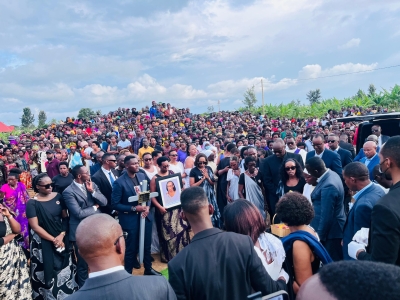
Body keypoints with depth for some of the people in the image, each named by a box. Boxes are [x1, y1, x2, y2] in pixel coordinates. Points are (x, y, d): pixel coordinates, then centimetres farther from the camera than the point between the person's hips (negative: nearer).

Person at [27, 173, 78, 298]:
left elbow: (65, 217, 2)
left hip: (62, 239, 4)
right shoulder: (32, 203, -11)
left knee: (65, 269, 12)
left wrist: (62, 235, -11)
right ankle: (50, 295, 26)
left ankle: (67, 291, 30)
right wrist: (53, 240, -13)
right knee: (49, 271, 7)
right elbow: (35, 227, -12)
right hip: (44, 243, -3)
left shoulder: (58, 197, -1)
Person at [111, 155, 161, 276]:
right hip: (130, 219, -5)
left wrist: (148, 206, -10)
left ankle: (148, 269, 41)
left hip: (145, 216, 5)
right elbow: (115, 204, -15)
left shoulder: (143, 176, -1)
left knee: (147, 245, 19)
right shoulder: (119, 182, -17)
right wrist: (134, 208, -19)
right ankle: (128, 273, 33)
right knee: (131, 248, 11)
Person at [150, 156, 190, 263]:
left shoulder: (172, 173, 5)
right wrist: (159, 207, -21)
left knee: (182, 229, 7)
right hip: (165, 209, -4)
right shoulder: (155, 178, -8)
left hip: (177, 207, 4)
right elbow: (152, 196, -11)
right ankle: (168, 256, 20)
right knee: (167, 233, 5)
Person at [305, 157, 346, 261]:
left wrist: (320, 236, -16)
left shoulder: (328, 186, -31)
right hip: (334, 226, 10)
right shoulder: (331, 174, 0)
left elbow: (326, 216, -25)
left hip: (331, 230, -10)